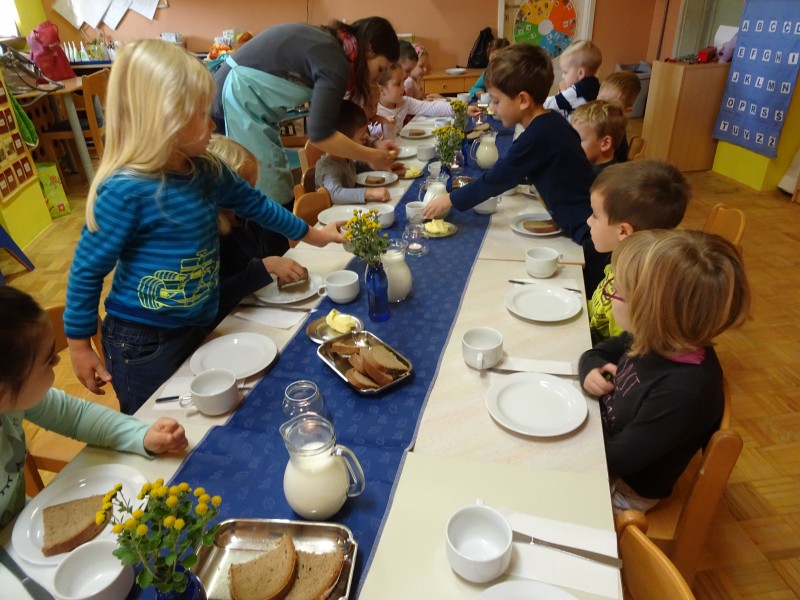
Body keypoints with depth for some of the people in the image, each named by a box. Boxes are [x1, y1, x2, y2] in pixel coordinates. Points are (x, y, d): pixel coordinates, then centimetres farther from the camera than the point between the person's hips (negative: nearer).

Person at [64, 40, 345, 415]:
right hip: (144, 343, -6)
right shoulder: (125, 191, -24)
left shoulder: (206, 171, -4)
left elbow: (253, 203, 12)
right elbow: (88, 270, -16)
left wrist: (311, 235, 19)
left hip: (202, 327, 7)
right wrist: (79, 345, -8)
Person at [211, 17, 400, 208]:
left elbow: (321, 121, 15)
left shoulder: (326, 45, 11)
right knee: (274, 199, -4)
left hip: (239, 101, 10)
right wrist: (372, 157, -12)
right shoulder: (334, 61, -17)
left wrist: (371, 146, 11)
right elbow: (320, 134, -24)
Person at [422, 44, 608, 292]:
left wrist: (450, 200, -3)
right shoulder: (551, 123, 7)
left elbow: (496, 180, -13)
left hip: (590, 234, -9)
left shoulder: (537, 136, -20)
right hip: (588, 225, 9)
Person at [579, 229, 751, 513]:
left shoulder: (683, 391, -36)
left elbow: (618, 459, -28)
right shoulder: (654, 339, -12)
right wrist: (592, 370, -15)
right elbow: (598, 352, 7)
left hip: (623, 489, -6)